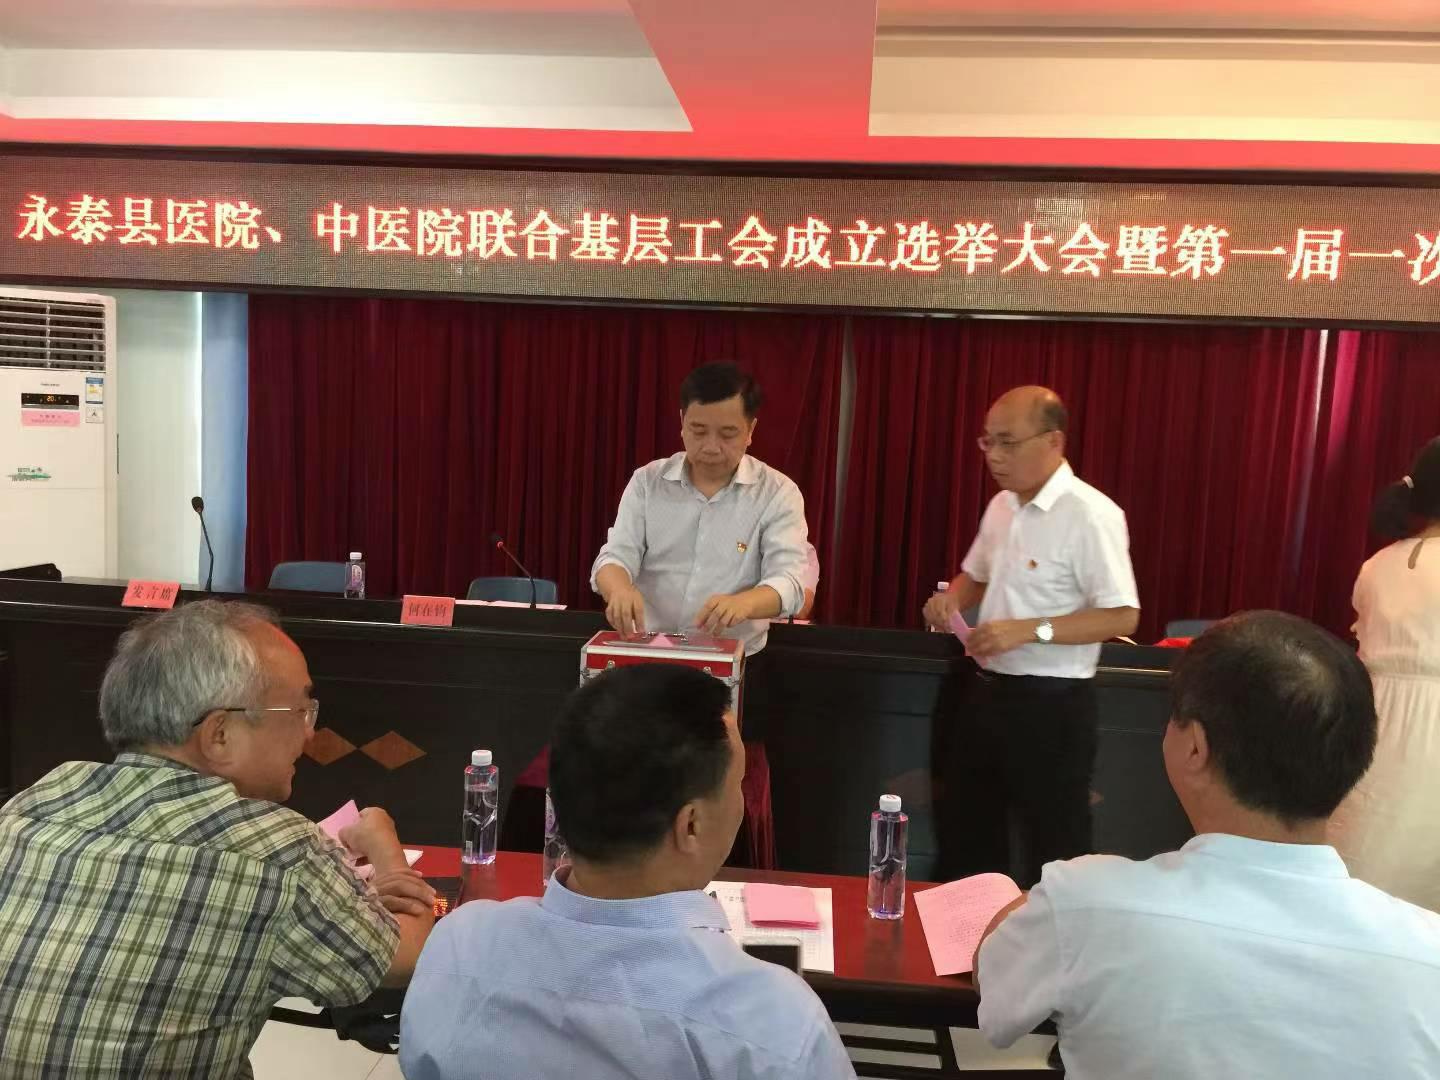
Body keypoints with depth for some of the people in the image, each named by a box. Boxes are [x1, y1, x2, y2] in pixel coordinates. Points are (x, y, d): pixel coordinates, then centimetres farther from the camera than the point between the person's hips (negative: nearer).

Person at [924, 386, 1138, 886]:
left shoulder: (1090, 514, -18)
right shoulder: (1001, 506, 7)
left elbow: (1122, 617, -21)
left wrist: (1030, 629, -28)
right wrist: (950, 600, -2)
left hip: (1052, 702, -8)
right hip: (988, 691, 8)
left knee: (1051, 847, 8)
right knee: (964, 830, 21)